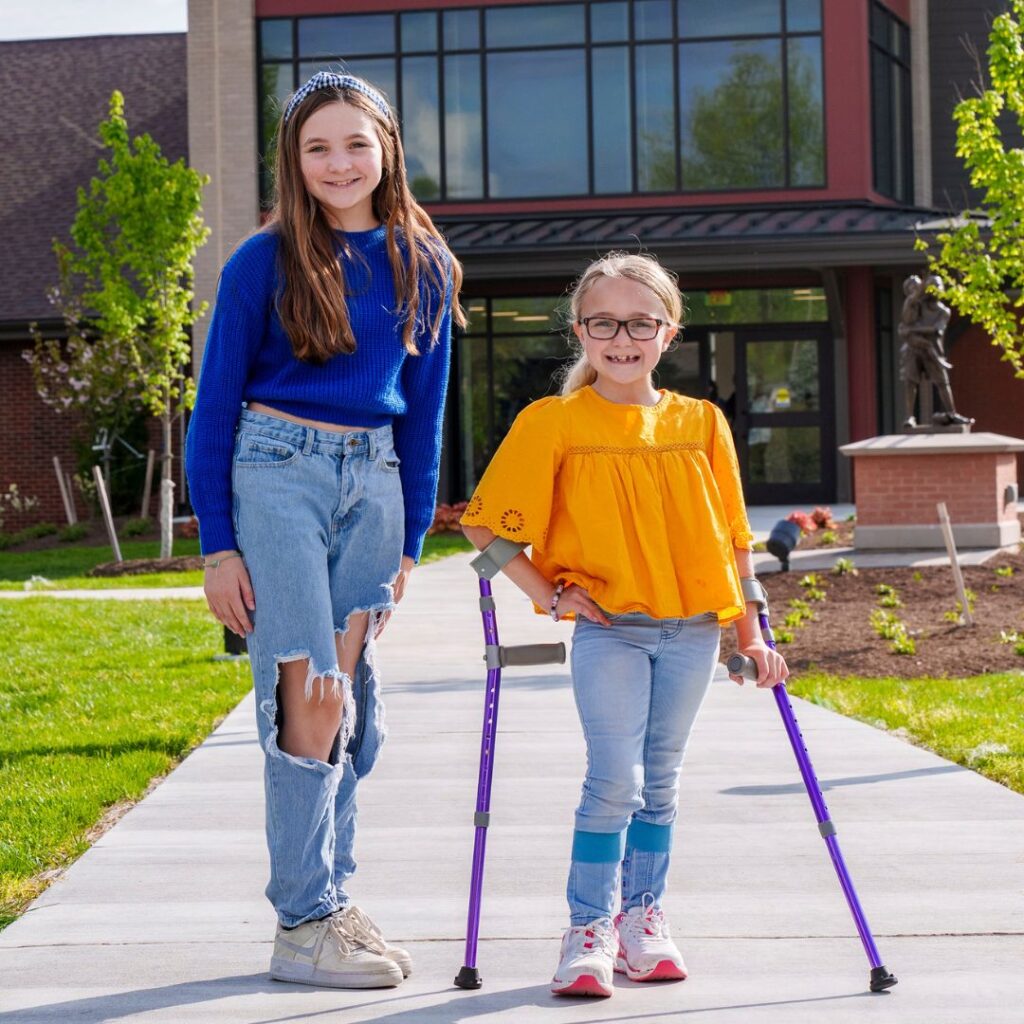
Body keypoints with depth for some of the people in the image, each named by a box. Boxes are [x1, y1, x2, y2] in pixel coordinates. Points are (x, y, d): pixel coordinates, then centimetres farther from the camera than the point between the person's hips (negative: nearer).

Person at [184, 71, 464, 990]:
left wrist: (410, 541, 12)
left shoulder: (422, 266, 8)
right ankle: (304, 924, -4)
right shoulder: (264, 262, -4)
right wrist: (218, 544, -5)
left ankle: (334, 902, 15)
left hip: (373, 481, 4)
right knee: (310, 697, -10)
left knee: (353, 700, 5)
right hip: (276, 474, -4)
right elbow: (215, 406, 0)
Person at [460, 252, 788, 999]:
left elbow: (732, 538, 9)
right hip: (608, 628, -3)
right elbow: (486, 524, -1)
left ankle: (644, 916, 24)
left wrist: (751, 634, 6)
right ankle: (589, 928, -1)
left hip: (693, 628, 3)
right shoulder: (553, 423, -4)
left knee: (660, 780, 11)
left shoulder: (701, 424, 4)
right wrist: (550, 594, -8)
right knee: (615, 779, -10)